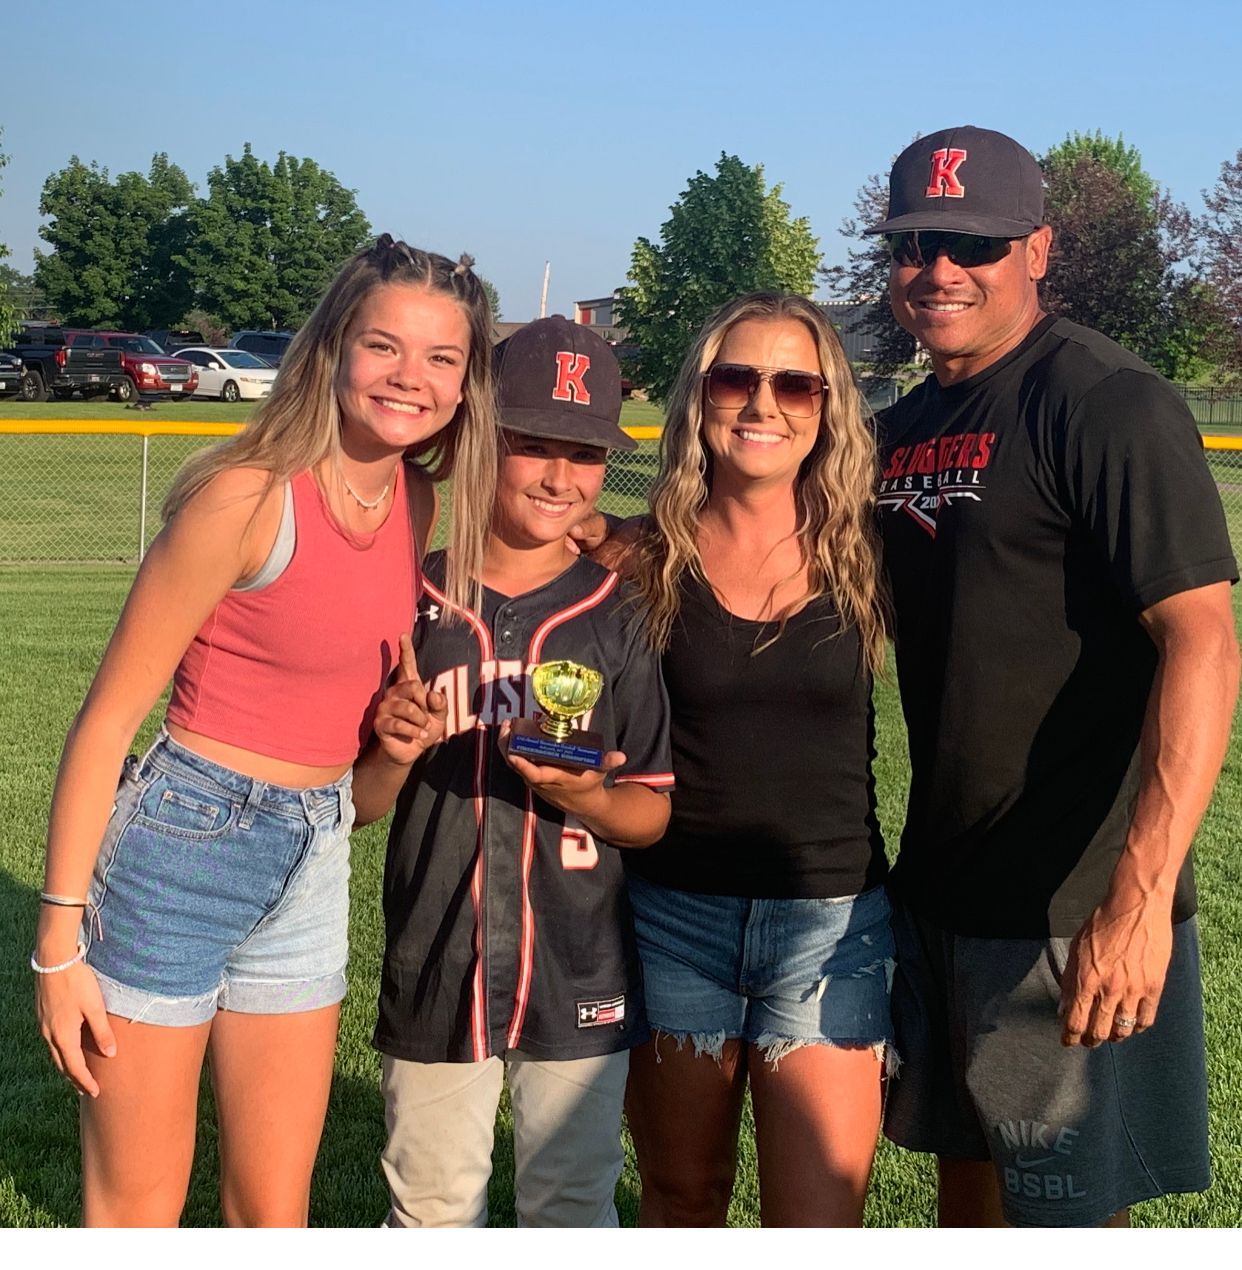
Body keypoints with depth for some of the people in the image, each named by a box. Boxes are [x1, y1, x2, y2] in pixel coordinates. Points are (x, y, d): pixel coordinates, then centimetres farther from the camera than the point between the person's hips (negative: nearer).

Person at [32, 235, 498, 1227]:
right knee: (133, 1219, 6)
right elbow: (110, 714, -14)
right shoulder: (250, 495, -17)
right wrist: (60, 939, -13)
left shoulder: (421, 503, 3)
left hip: (313, 871, 6)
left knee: (275, 1219, 14)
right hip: (184, 846, -6)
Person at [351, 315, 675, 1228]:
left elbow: (656, 812, 0)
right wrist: (392, 754, -16)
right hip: (434, 973, 1)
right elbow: (359, 806, 5)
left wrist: (588, 799, -20)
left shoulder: (622, 615, -3)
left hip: (581, 979, 0)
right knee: (431, 1211, 16)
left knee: (572, 1207, 14)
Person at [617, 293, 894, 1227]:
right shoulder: (650, 563, -2)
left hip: (831, 921, -1)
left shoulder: (864, 556, -3)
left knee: (819, 1230, -2)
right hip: (674, 912, 1)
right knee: (682, 1201, 17)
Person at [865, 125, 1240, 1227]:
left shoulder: (1107, 402, -14)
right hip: (937, 890, 7)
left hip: (1077, 912, -7)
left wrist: (1140, 896, -31)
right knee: (965, 1169, 20)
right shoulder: (903, 429, 11)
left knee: (1065, 1209, 5)